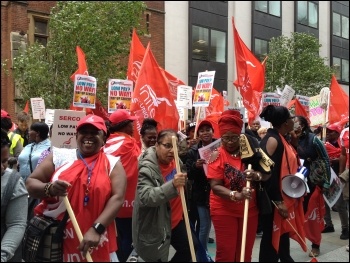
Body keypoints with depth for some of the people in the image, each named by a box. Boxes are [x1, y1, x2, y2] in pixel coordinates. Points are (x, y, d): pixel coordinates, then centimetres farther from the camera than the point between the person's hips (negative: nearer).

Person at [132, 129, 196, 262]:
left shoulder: (175, 160, 1)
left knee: (190, 248, 17)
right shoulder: (147, 168, -23)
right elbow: (145, 197, -37)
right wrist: (172, 185, -45)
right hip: (156, 226, -7)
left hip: (176, 219, 8)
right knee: (159, 258, 5)